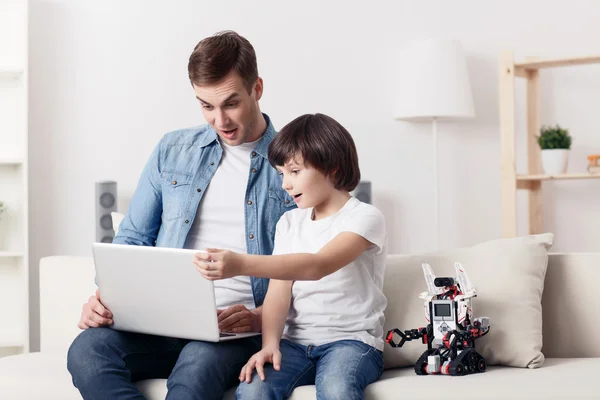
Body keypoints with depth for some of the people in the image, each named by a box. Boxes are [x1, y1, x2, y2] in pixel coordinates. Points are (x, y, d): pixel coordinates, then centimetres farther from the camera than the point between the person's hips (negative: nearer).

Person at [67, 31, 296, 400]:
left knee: (195, 369, -39)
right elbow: (134, 238, 17)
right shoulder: (173, 151, 14)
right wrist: (105, 296, -3)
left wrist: (261, 317, -14)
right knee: (87, 351, -27)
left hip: (236, 328, -4)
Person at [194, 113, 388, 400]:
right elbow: (278, 292, 2)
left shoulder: (365, 217, -6)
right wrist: (270, 344, -18)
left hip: (351, 340, -4)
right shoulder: (289, 223, 14)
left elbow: (317, 266, -24)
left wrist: (241, 264, -36)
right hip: (296, 342, 4)